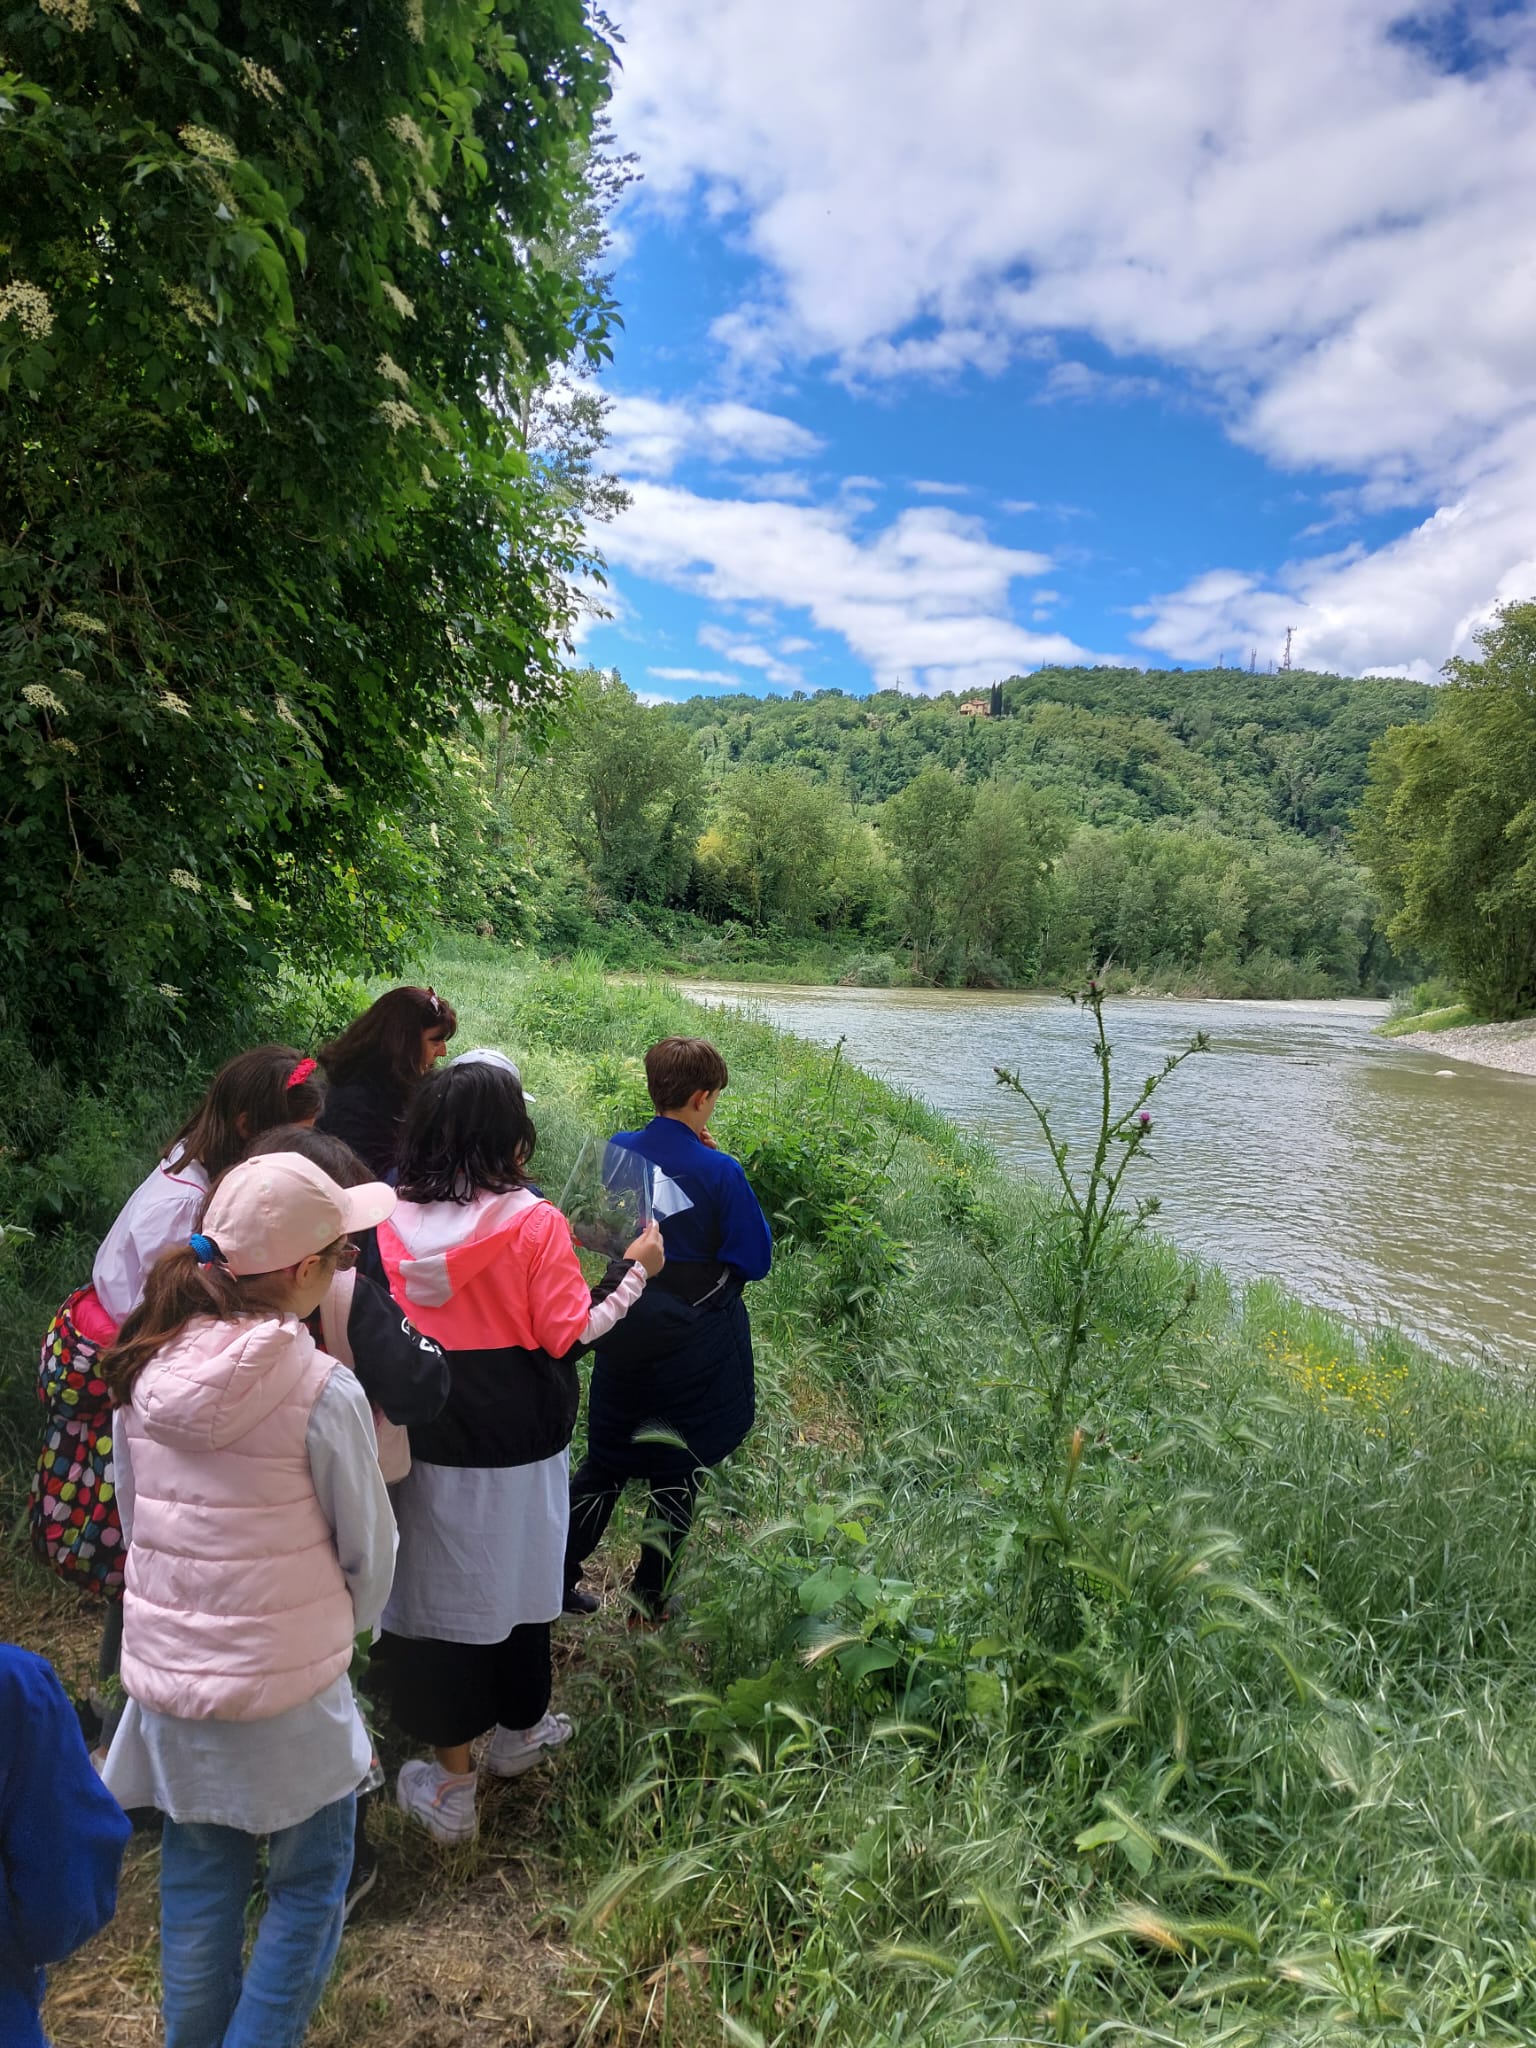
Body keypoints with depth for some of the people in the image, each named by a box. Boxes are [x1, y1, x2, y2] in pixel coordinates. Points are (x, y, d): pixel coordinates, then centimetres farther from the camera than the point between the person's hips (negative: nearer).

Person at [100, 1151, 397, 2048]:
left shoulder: (144, 1369, -7)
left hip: (166, 1671, 5)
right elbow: (368, 1548, -10)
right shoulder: (323, 1391, -22)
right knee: (309, 1887, 16)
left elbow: (133, 1514, 6)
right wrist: (347, 1626, 11)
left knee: (198, 1889, 22)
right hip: (287, 1685, -5)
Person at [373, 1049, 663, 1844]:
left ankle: (451, 1786, 24)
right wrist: (633, 1269, -3)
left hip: (424, 1442, 2)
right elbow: (567, 1334, -12)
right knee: (514, 1583, 19)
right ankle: (517, 1731, 42)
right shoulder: (535, 1223, -17)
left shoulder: (390, 1220, -8)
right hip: (516, 1447, -1)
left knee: (441, 1591, 12)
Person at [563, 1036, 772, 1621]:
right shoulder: (719, 1172, -19)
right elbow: (756, 1259, -11)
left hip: (624, 1336, 4)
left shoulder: (617, 1152, -5)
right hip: (694, 1347, -4)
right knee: (677, 1472, 15)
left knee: (605, 1460, 20)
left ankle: (559, 1578, 22)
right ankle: (650, 1600, 25)